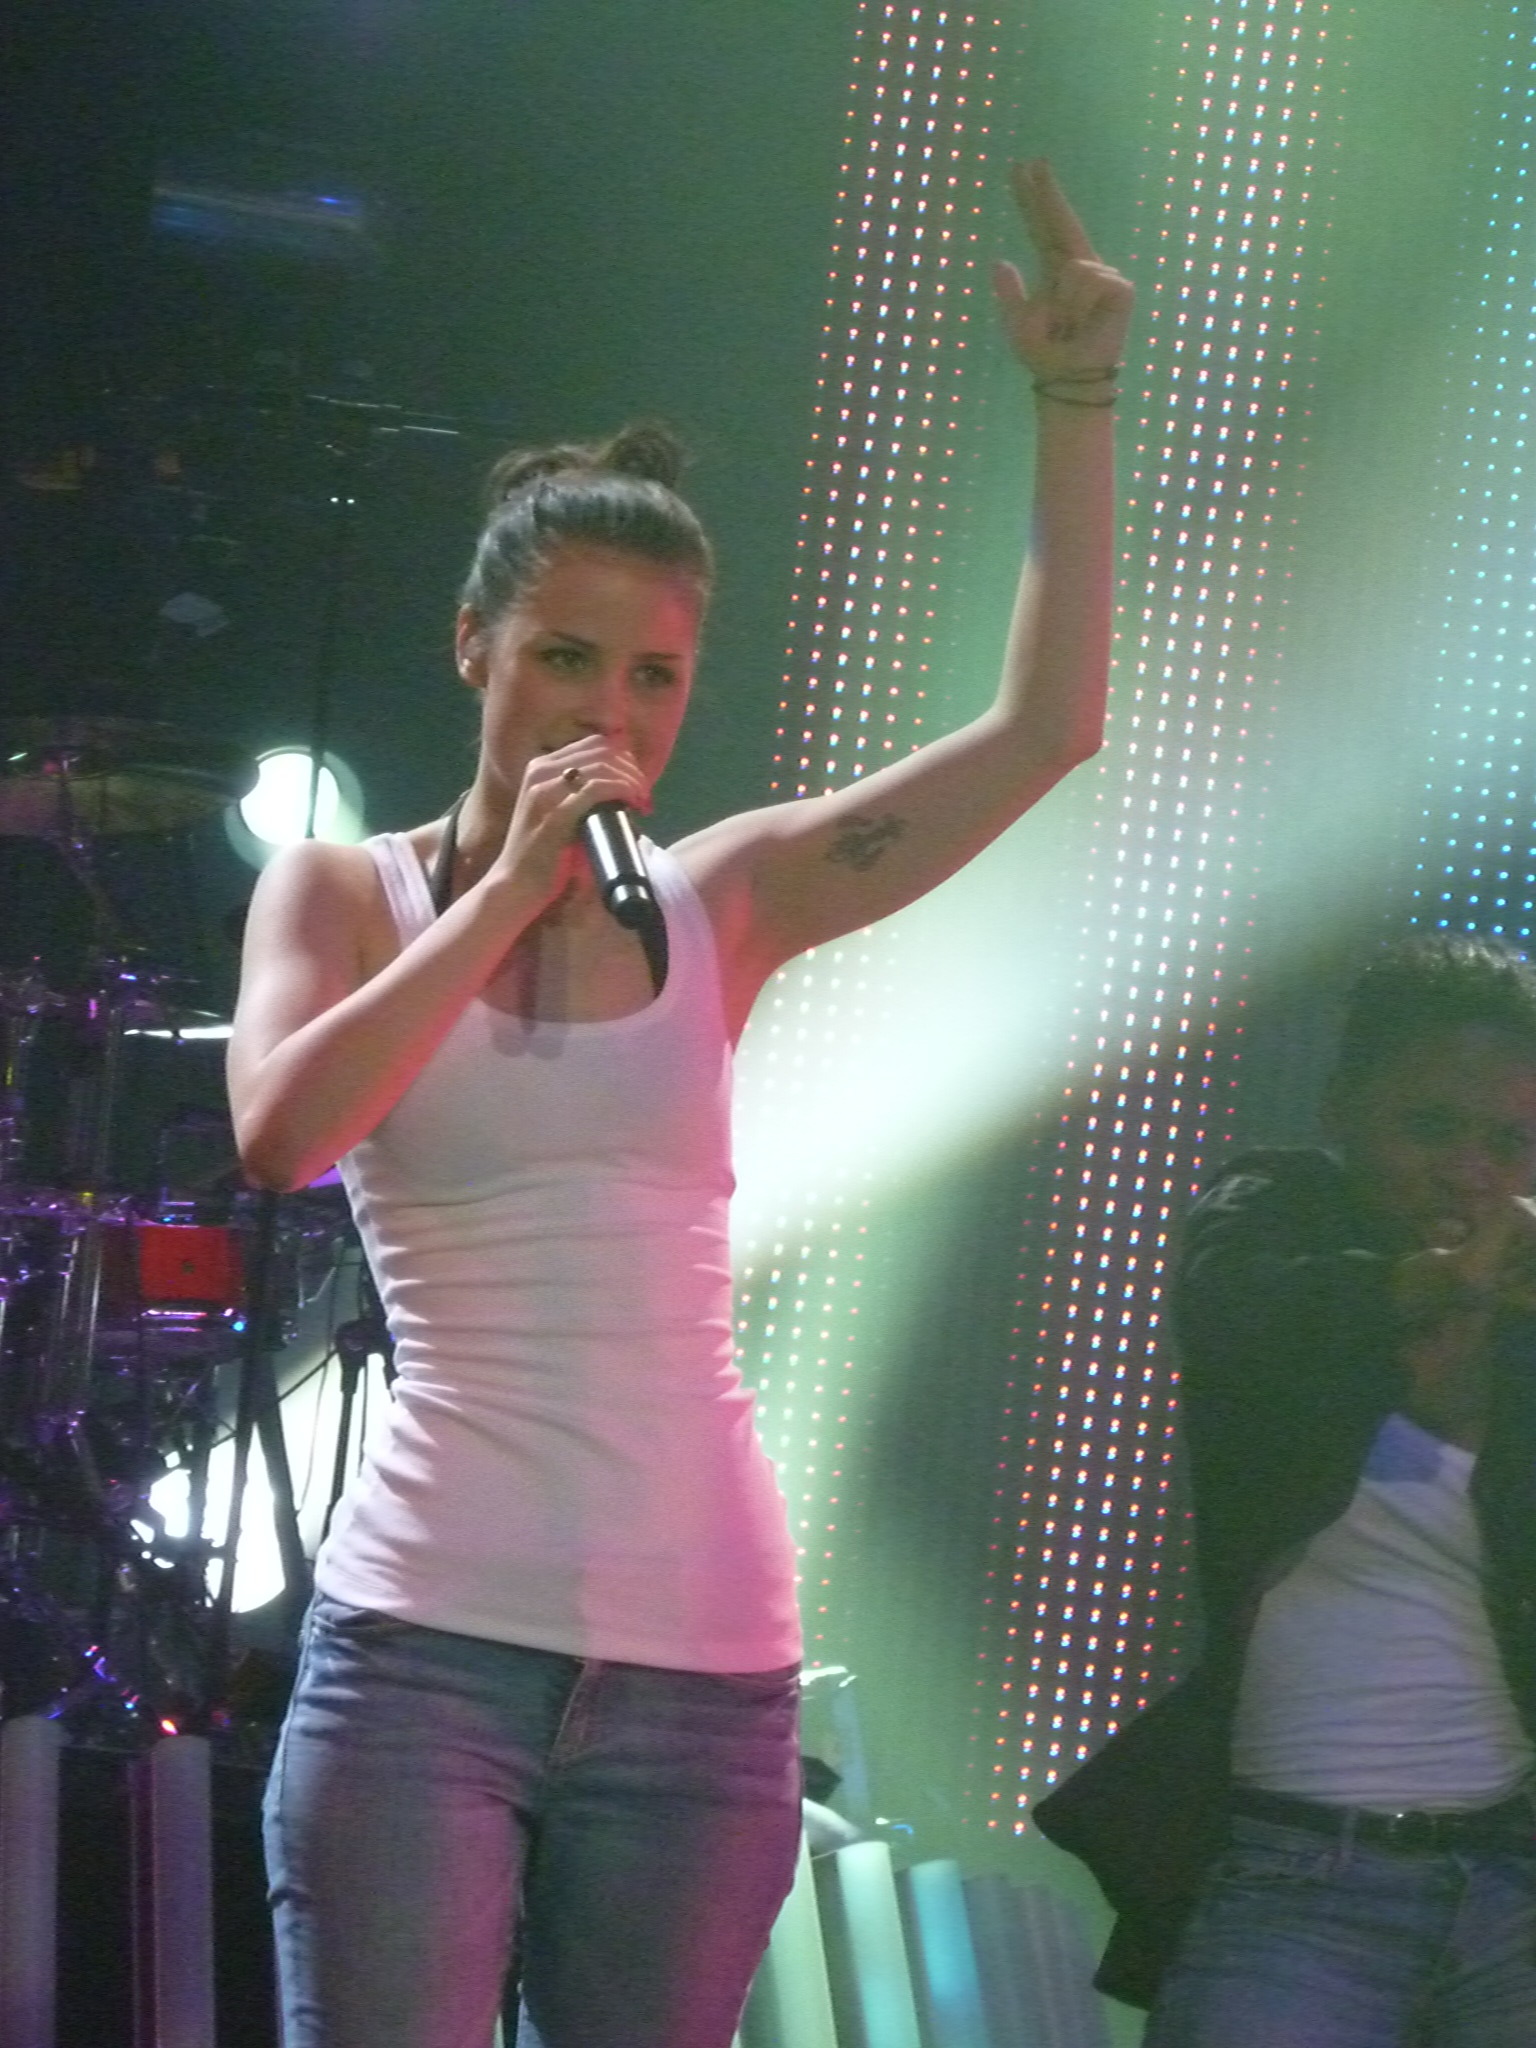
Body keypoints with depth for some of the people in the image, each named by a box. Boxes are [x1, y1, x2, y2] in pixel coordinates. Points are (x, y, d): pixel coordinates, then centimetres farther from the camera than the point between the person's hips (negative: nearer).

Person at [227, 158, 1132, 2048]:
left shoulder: (725, 899, 10)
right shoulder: (345, 890, 6)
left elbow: (1043, 729, 5)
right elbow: (282, 1130, -13)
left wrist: (1074, 405, 0)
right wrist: (510, 886, -9)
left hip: (698, 1669, 2)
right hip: (426, 1638, -2)